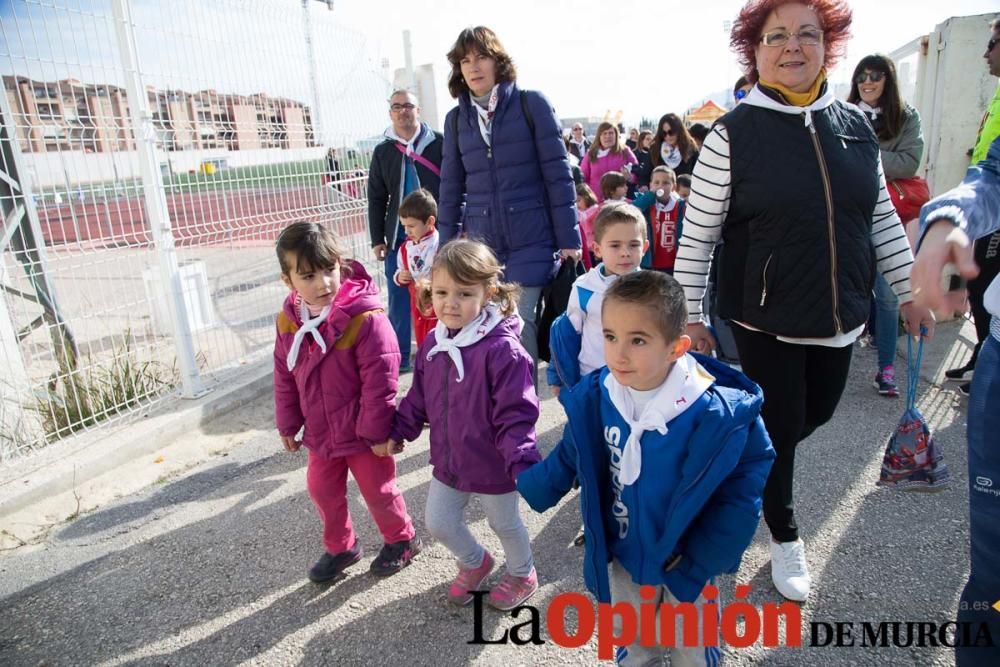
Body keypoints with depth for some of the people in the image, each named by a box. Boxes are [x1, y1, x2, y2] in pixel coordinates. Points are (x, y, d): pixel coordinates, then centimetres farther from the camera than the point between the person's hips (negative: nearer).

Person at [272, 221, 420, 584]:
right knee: (322, 491, 20)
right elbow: (284, 378, 5)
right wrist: (288, 425, 10)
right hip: (320, 434, 6)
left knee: (378, 491, 12)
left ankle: (402, 539, 39)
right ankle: (340, 547, 44)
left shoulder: (366, 318, -26)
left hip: (363, 433, -6)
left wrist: (377, 431, -18)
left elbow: (379, 379, -23)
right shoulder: (288, 322, -6)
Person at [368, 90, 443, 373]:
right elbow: (376, 199, 10)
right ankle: (399, 357, 15)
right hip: (399, 237, 2)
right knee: (399, 301, 5)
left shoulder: (439, 144, 0)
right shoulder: (382, 152, 8)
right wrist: (377, 239, 6)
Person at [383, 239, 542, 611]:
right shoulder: (434, 343, -5)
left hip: (492, 466, -6)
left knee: (504, 524, 19)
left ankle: (522, 575, 50)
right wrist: (399, 431, 11)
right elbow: (419, 398, 9)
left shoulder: (502, 348, -28)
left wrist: (522, 461, -33)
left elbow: (515, 415, -26)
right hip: (448, 461, 6)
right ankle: (474, 563, 51)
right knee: (438, 523, 20)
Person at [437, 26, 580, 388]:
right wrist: (447, 248, 9)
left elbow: (557, 173, -2)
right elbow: (451, 187, 11)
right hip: (480, 242, 3)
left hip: (531, 239, -3)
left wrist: (568, 237, -5)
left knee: (519, 321, -8)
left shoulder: (531, 104, -1)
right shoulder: (456, 118, 9)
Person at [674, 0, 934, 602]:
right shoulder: (734, 133, -11)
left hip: (840, 316, 5)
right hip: (766, 320, -5)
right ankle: (784, 535, 32)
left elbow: (882, 216, 12)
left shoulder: (855, 124, 4)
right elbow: (697, 234, -10)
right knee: (779, 427, 6)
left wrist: (910, 291, 12)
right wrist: (689, 316, -9)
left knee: (818, 412, 19)